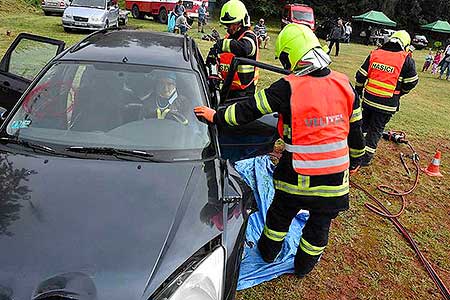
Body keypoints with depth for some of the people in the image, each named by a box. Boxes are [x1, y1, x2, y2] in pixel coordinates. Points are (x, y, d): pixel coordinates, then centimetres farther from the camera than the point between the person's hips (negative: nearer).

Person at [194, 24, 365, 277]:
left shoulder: (288, 88, -17)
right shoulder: (345, 85, -3)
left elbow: (248, 111, -12)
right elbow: (355, 129, 7)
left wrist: (216, 116, 3)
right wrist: (356, 158, 23)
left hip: (296, 176, -2)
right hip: (335, 176, 3)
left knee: (280, 213, 24)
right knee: (320, 223, 23)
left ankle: (268, 251, 47)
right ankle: (305, 264, 44)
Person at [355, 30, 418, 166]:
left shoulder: (374, 54, 2)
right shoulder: (407, 60, -6)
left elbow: (361, 76, 3)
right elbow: (411, 82, -2)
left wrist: (359, 91, 18)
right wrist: (400, 93, 16)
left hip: (368, 99, 3)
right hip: (387, 104, -2)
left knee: (363, 124, 23)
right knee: (376, 129, 8)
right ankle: (366, 157, 11)